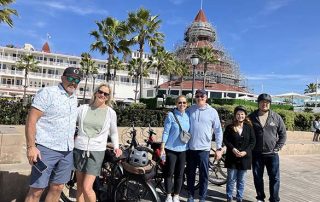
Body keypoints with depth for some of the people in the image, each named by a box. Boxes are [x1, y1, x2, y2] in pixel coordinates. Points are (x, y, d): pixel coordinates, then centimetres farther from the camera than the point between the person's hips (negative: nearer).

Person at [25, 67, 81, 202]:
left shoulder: (74, 98, 14)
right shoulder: (47, 93, -7)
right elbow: (31, 120, -12)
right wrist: (31, 146, -18)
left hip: (67, 151, 6)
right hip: (46, 149, -6)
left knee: (57, 188, 13)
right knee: (36, 190, 0)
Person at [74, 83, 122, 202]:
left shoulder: (111, 113, -1)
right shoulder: (83, 108, 1)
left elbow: (113, 132, 11)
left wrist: (116, 147, -1)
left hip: (96, 152, -2)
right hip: (79, 149, 3)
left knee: (87, 187, -8)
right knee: (80, 185, 15)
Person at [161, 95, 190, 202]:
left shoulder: (188, 116, 4)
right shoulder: (171, 115, -8)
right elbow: (166, 132, -7)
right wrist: (162, 147, -10)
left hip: (183, 149, 4)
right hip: (171, 149, -4)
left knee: (179, 174, 11)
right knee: (169, 173, 6)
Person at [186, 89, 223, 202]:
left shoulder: (212, 112, -2)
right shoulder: (189, 110, 3)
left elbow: (218, 131, 1)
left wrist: (219, 148, -1)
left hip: (204, 148, -2)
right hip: (190, 147, 2)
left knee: (204, 175, 6)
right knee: (190, 174, 13)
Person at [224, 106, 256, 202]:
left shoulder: (249, 127, 3)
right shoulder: (229, 127, -1)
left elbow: (253, 141, 1)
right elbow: (225, 139, -4)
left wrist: (245, 151, -11)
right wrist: (233, 149, -17)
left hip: (245, 157, 1)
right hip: (232, 157, -1)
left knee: (241, 180, 11)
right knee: (231, 179, 5)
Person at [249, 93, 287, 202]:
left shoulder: (276, 117, 0)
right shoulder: (251, 117, -1)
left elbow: (283, 134, 6)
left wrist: (277, 148, -2)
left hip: (272, 153, 0)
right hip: (256, 154, 0)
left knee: (274, 178, 5)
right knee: (257, 177, 11)